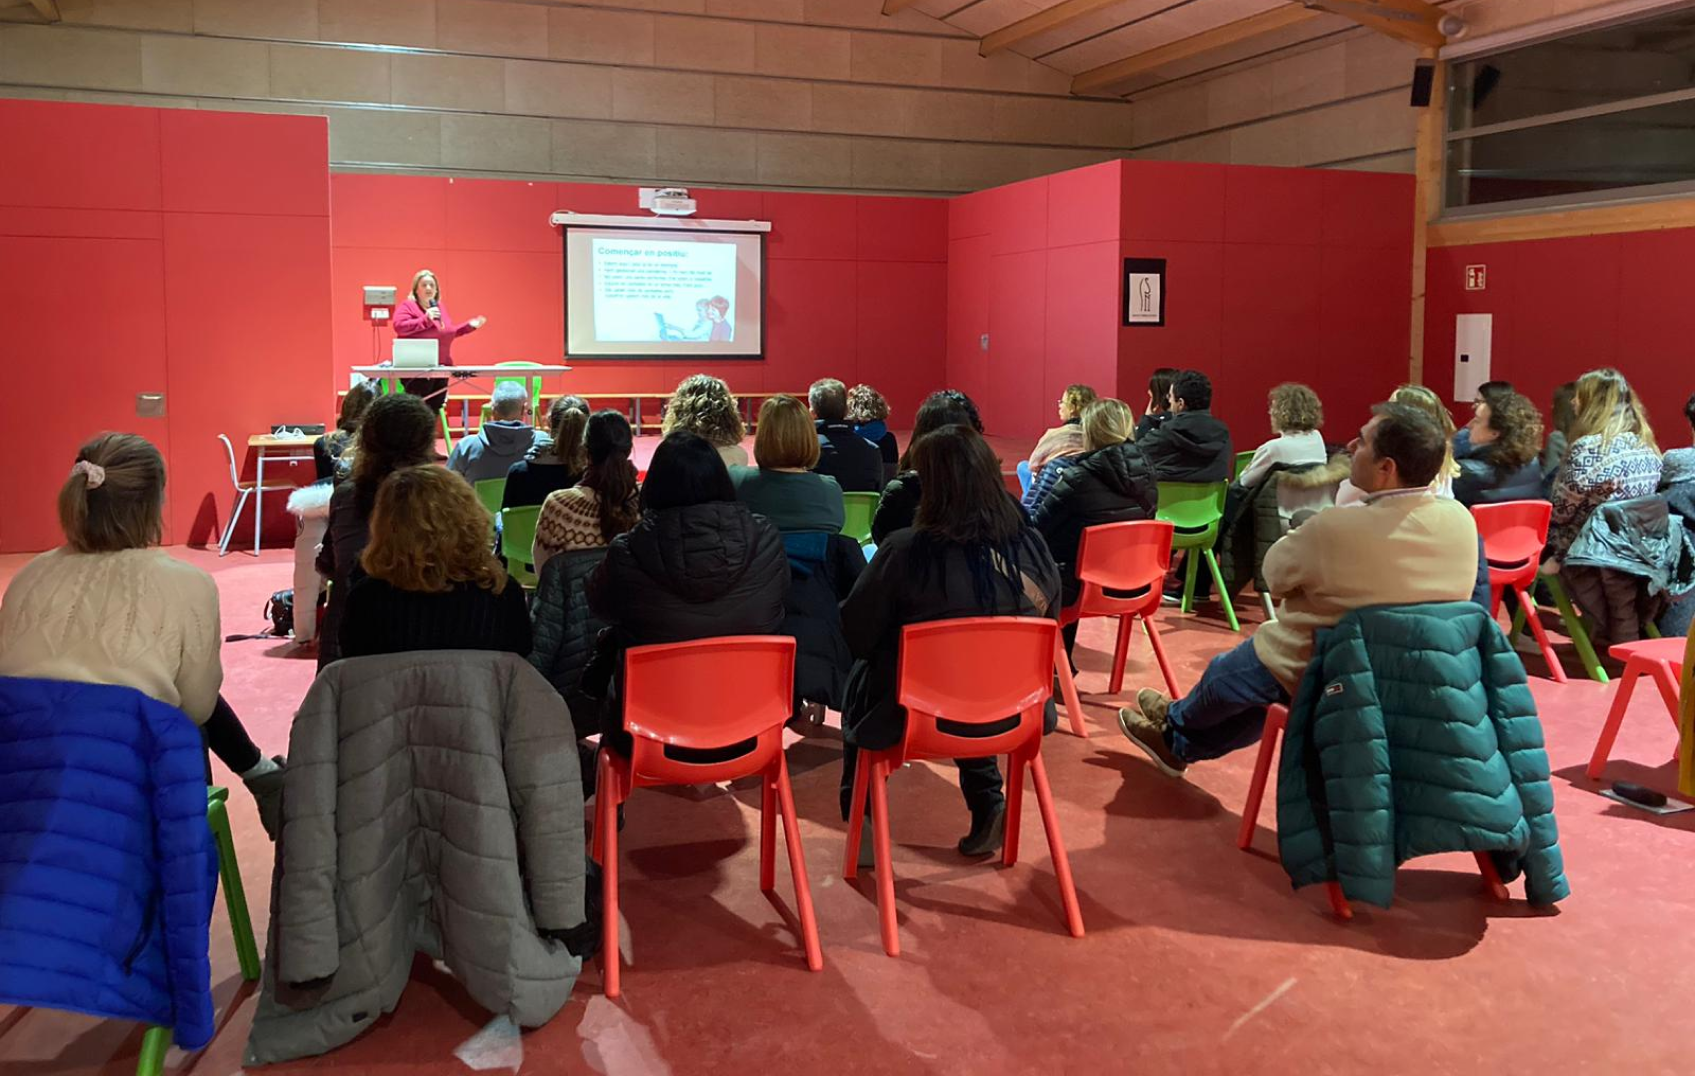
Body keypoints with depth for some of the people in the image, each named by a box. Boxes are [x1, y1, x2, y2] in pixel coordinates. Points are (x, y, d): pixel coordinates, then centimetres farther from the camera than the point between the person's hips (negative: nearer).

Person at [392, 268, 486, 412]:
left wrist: (470, 326, 16)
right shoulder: (407, 306, -3)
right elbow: (399, 326, -19)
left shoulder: (440, 307, 18)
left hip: (441, 368, 7)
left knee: (436, 409, 9)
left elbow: (450, 332, 26)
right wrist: (425, 319, -20)